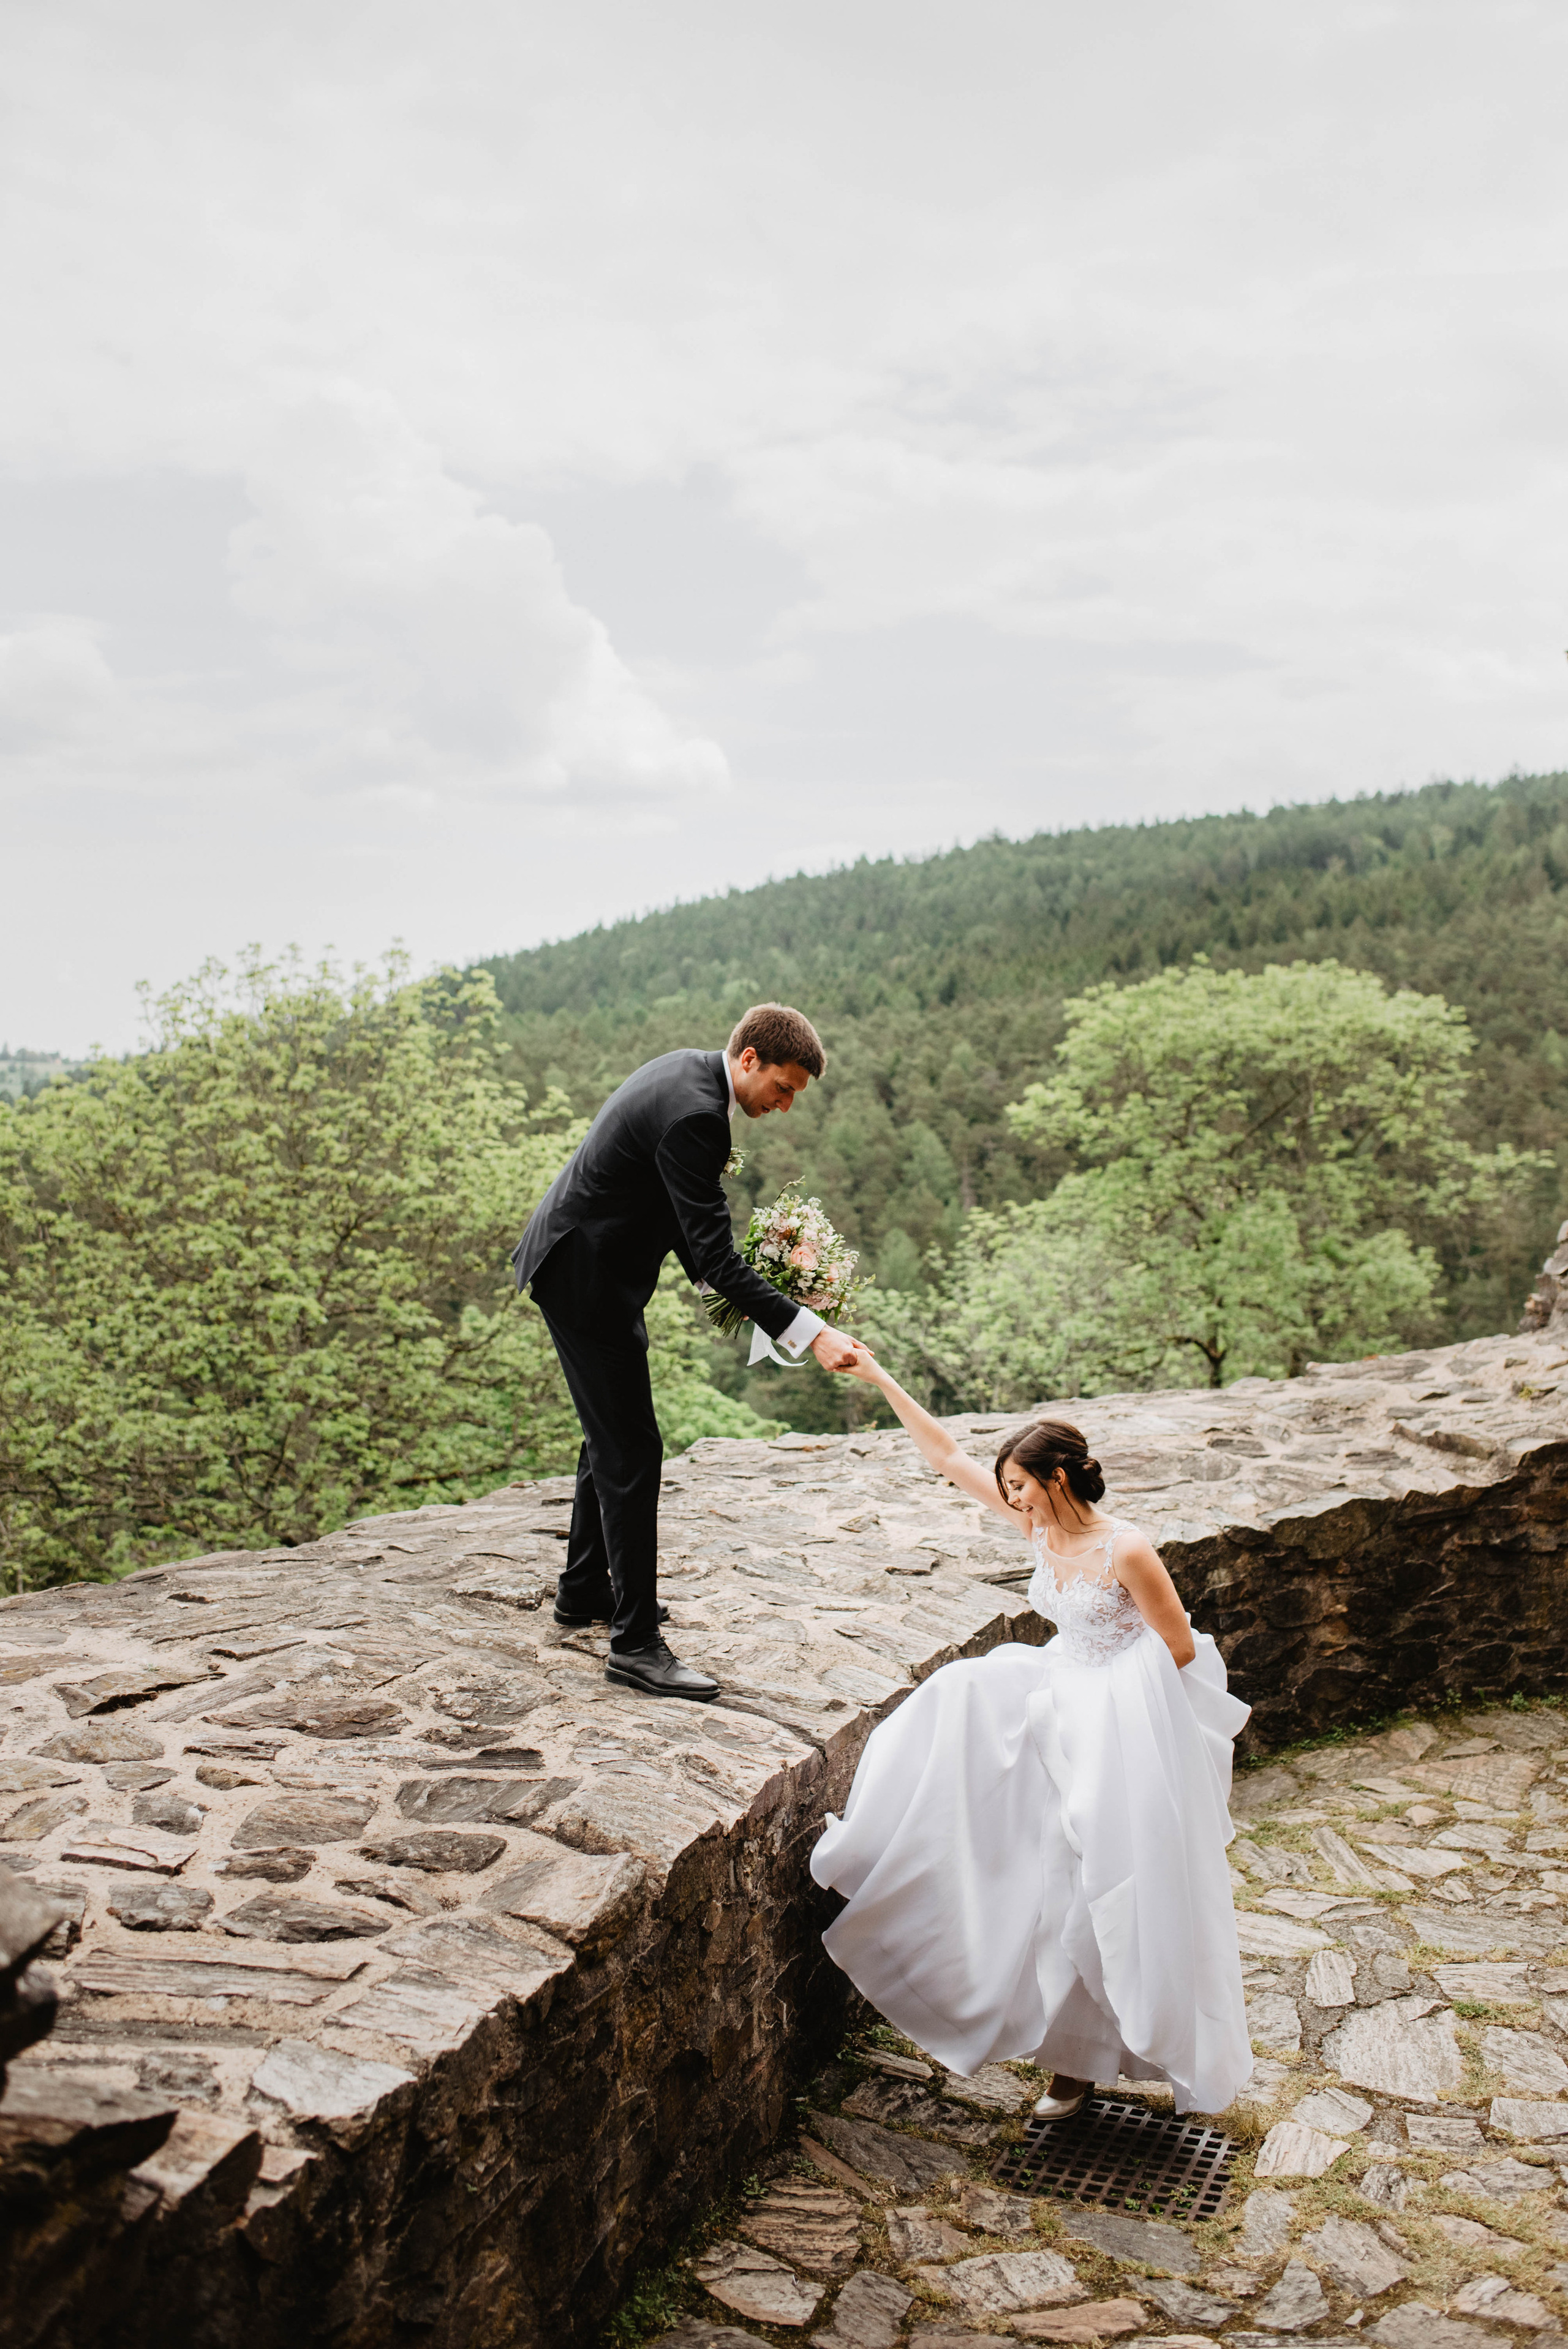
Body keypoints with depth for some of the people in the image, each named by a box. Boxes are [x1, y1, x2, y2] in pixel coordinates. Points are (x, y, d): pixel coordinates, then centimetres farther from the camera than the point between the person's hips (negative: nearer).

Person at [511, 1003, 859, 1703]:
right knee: (631, 1451, -8)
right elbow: (715, 1257, -30)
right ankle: (635, 1642, -3)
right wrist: (810, 1334, -32)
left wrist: (719, 1275, 9)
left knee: (612, 1435, 21)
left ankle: (584, 1590, 35)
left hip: (583, 1263, 11)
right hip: (585, 1278, -11)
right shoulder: (692, 1114, -27)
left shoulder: (687, 1070, 5)